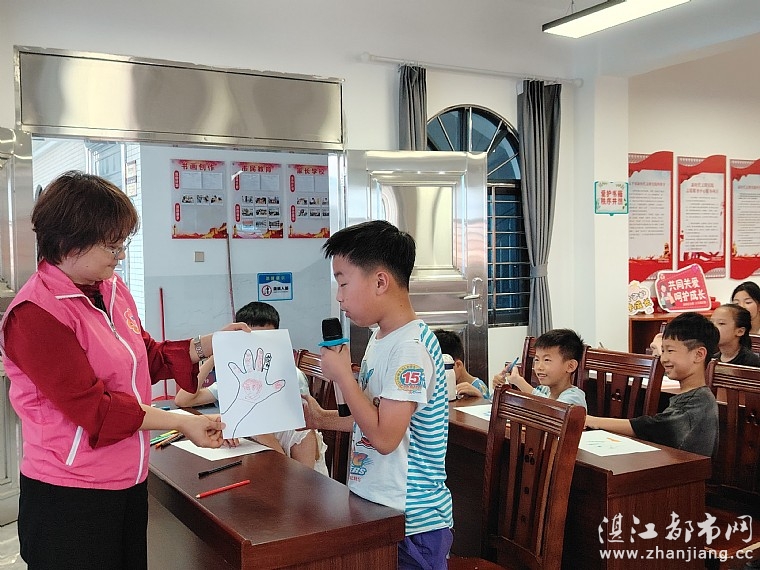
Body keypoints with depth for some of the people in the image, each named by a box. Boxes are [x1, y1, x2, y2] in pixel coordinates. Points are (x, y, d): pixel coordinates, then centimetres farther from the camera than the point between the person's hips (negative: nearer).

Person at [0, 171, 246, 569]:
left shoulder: (112, 289, 4)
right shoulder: (35, 314, -19)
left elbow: (148, 357, 14)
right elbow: (92, 408, -21)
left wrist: (207, 344, 1)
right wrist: (182, 423, -18)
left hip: (129, 481, 7)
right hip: (69, 495, -7)